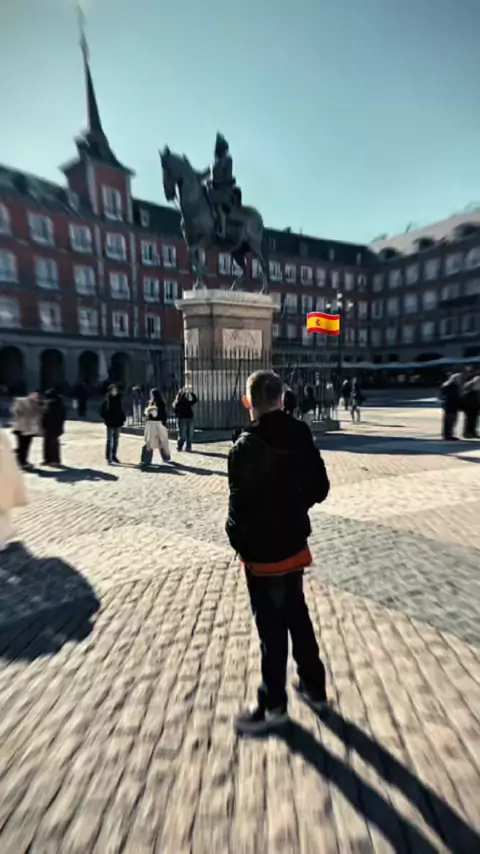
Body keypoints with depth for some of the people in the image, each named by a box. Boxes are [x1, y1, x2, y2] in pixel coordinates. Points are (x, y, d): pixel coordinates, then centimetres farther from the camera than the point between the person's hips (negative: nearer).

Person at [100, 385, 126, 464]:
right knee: (109, 440, -2)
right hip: (110, 423, -4)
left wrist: (123, 417, 4)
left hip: (118, 422, 4)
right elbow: (102, 410, -4)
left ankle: (114, 456, 21)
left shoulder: (118, 399, 7)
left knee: (116, 440, 11)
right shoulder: (107, 400, -5)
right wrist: (105, 419, -10)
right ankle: (108, 458, 2)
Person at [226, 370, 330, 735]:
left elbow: (241, 505, -21)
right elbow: (320, 488, 1)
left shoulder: (245, 447, -24)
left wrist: (238, 541, -3)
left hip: (263, 553, -6)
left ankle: (274, 705, 38)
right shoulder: (302, 436, -5)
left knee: (272, 628, 14)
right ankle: (314, 687, 45)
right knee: (297, 616, 26)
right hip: (295, 544, 6)